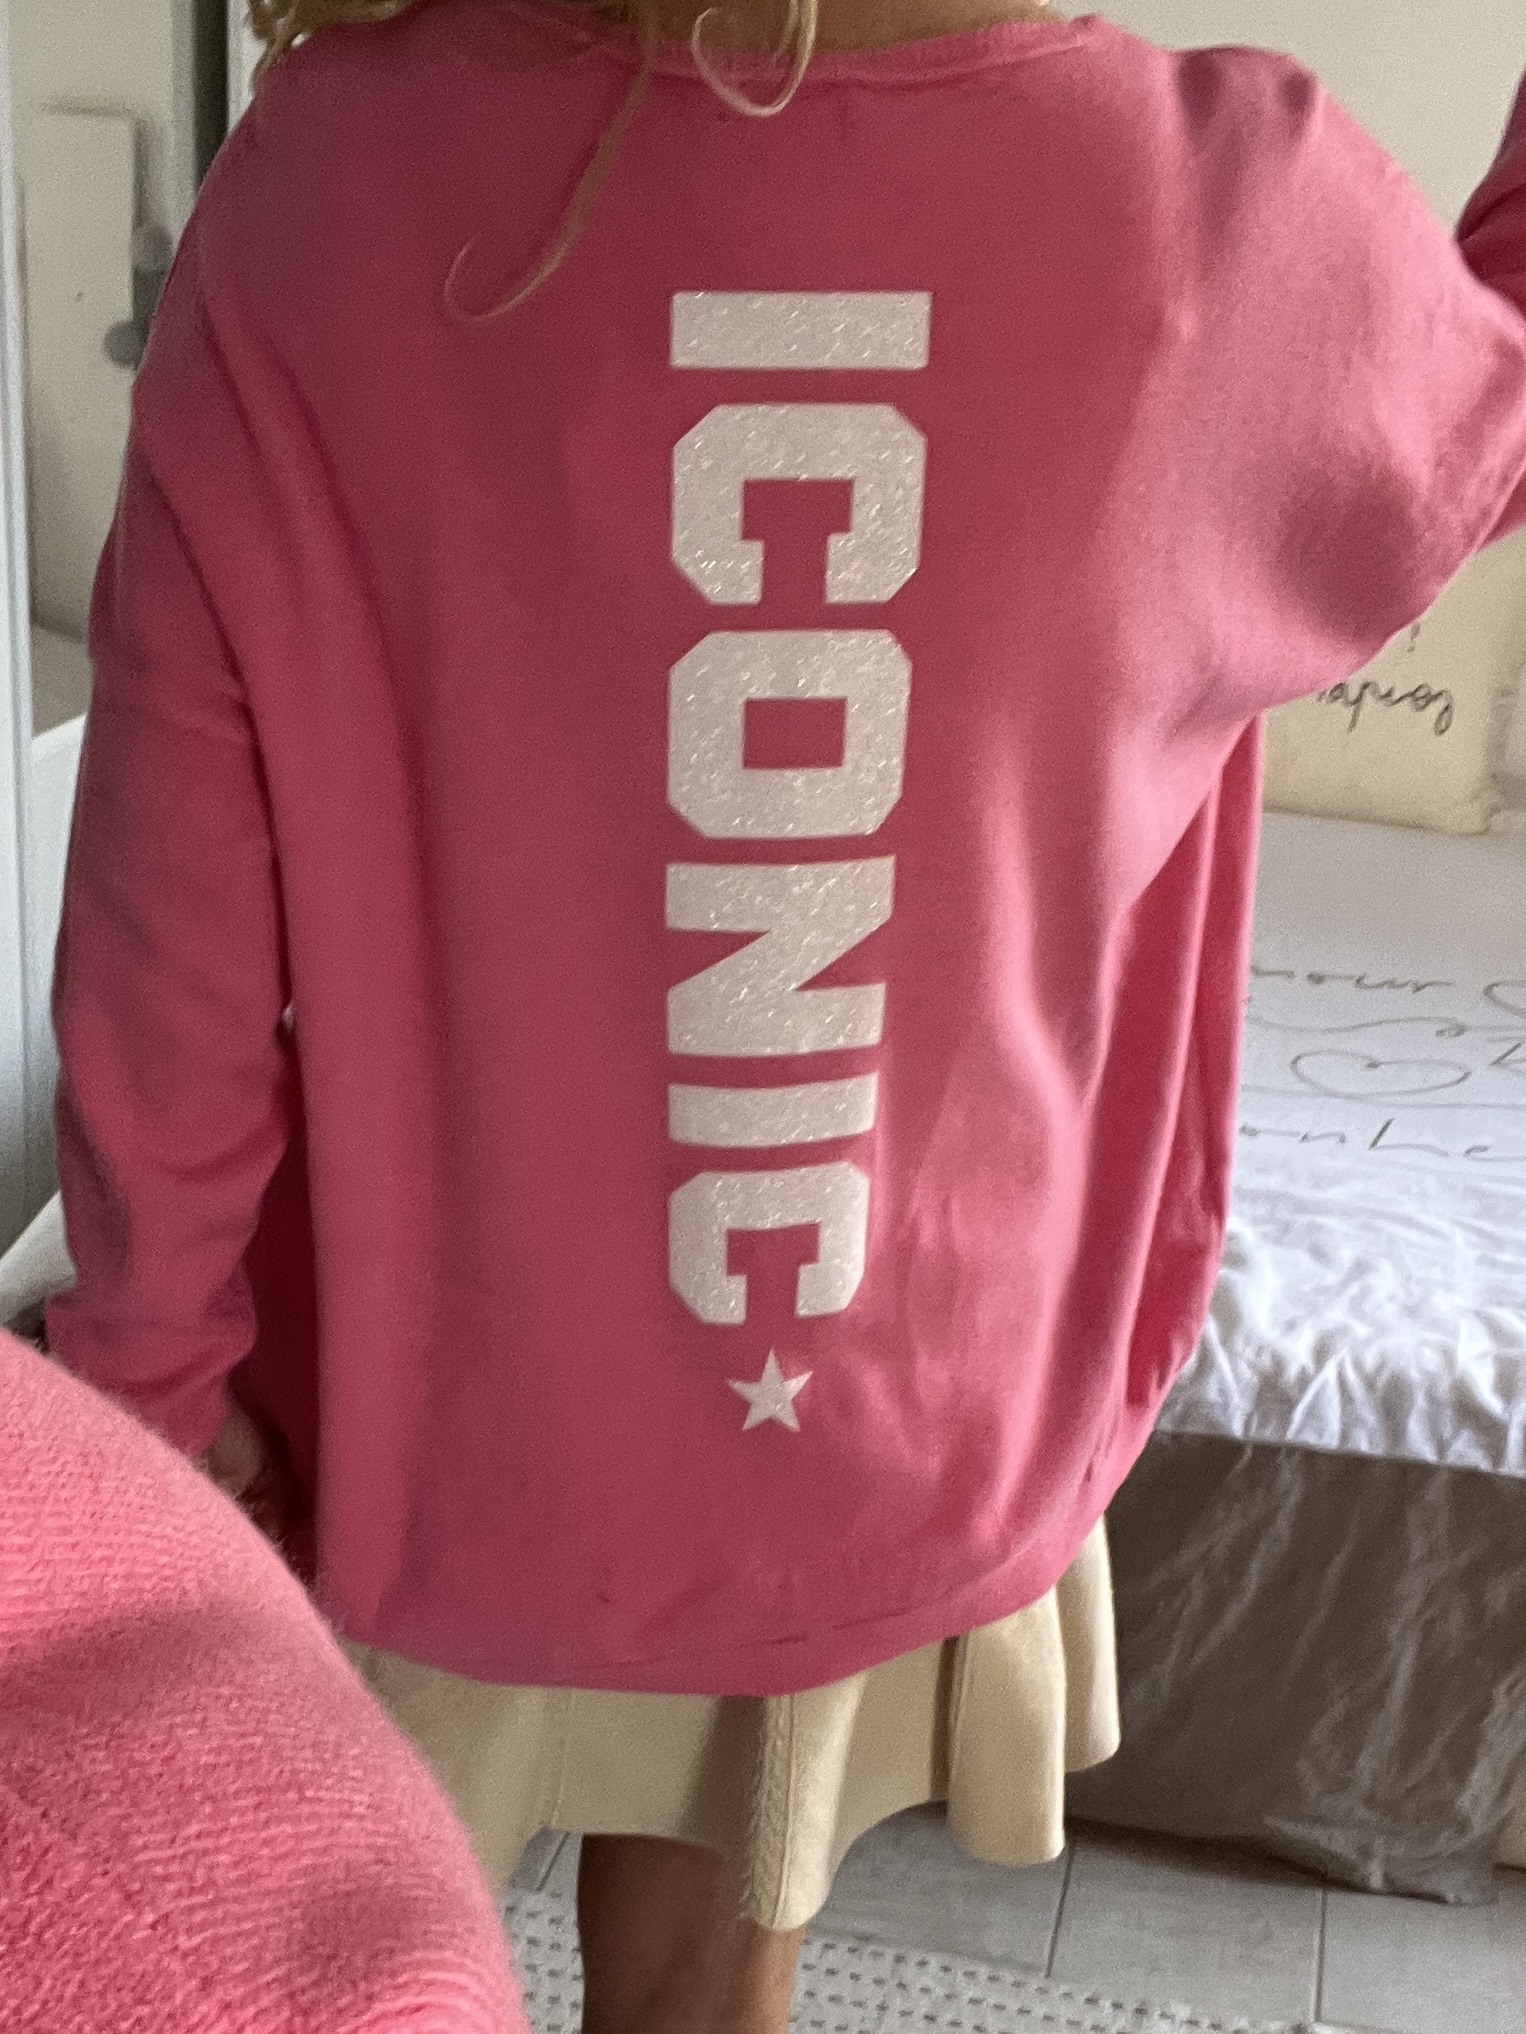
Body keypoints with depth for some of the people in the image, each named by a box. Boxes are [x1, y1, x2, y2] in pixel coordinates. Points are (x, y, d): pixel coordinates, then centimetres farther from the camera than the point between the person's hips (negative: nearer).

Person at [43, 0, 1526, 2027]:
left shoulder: (336, 168, -19)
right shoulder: (1232, 208, -19)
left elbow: (172, 914, -13)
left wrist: (160, 1368, 1)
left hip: (436, 1388, 0)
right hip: (901, 1418, 1)